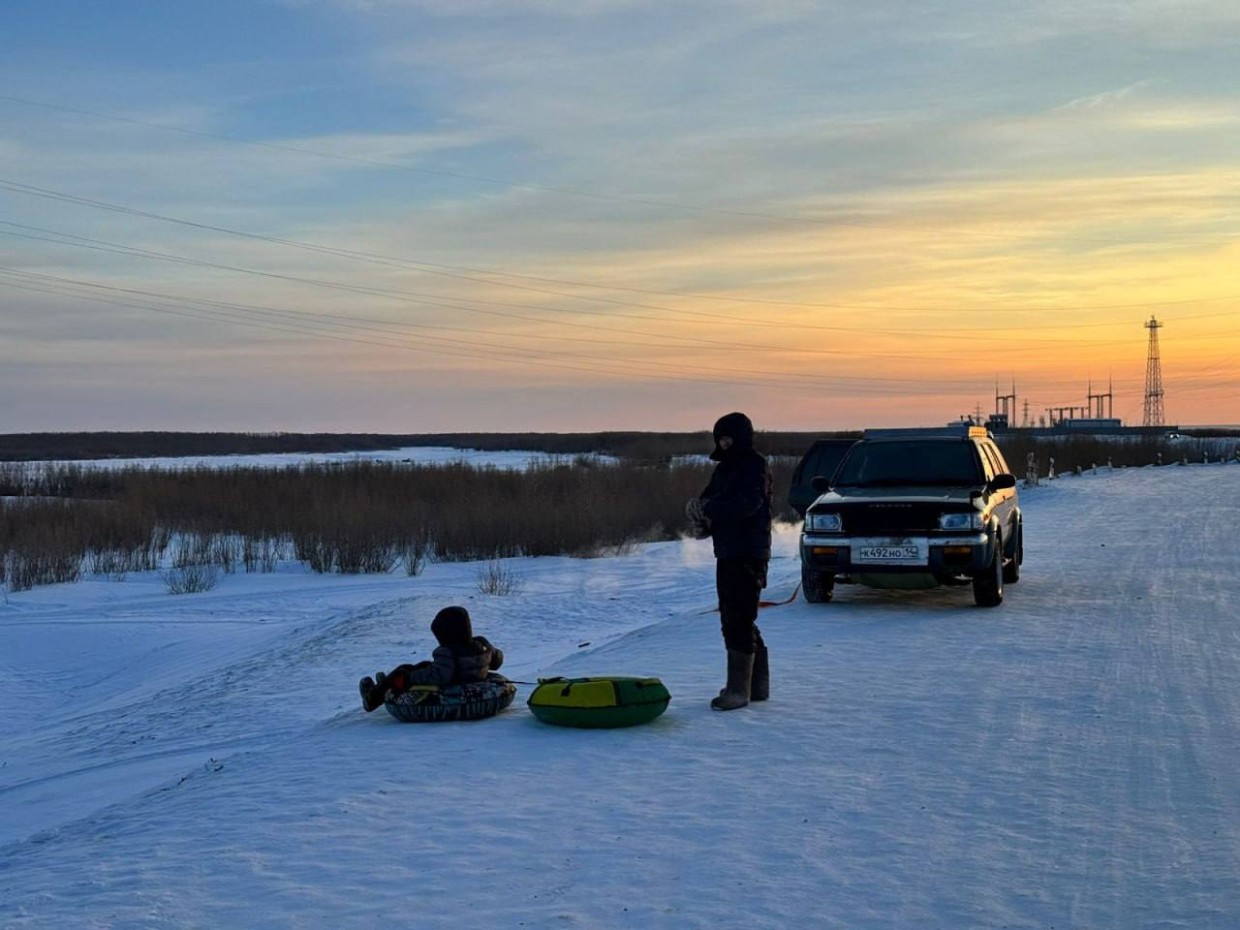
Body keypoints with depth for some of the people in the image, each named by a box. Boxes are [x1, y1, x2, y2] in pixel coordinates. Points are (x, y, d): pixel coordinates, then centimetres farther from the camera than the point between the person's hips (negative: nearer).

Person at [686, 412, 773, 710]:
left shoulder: (755, 465, -9)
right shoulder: (724, 468, 18)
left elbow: (748, 504, -23)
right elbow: (709, 498, 17)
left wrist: (708, 508, -20)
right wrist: (699, 509, -6)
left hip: (748, 553, -9)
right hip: (727, 552, 9)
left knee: (739, 621, -10)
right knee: (736, 620, 14)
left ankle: (738, 689, -7)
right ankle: (758, 684, 23)